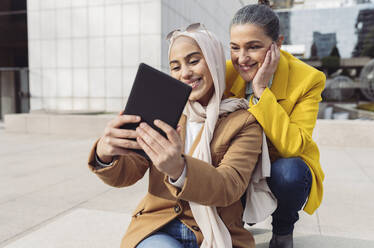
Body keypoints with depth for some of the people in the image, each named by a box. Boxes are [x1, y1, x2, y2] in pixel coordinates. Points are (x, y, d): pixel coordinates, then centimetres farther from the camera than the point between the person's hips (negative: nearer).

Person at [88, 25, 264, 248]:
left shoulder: (244, 122, -2)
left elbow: (231, 186, -17)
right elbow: (128, 173, -2)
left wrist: (179, 169, -36)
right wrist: (105, 155, -25)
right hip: (159, 228, 1)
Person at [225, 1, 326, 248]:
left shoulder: (308, 79, -18)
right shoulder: (226, 72, -10)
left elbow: (293, 146, -28)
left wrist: (261, 90, -31)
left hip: (287, 169, -2)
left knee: (287, 172, -36)